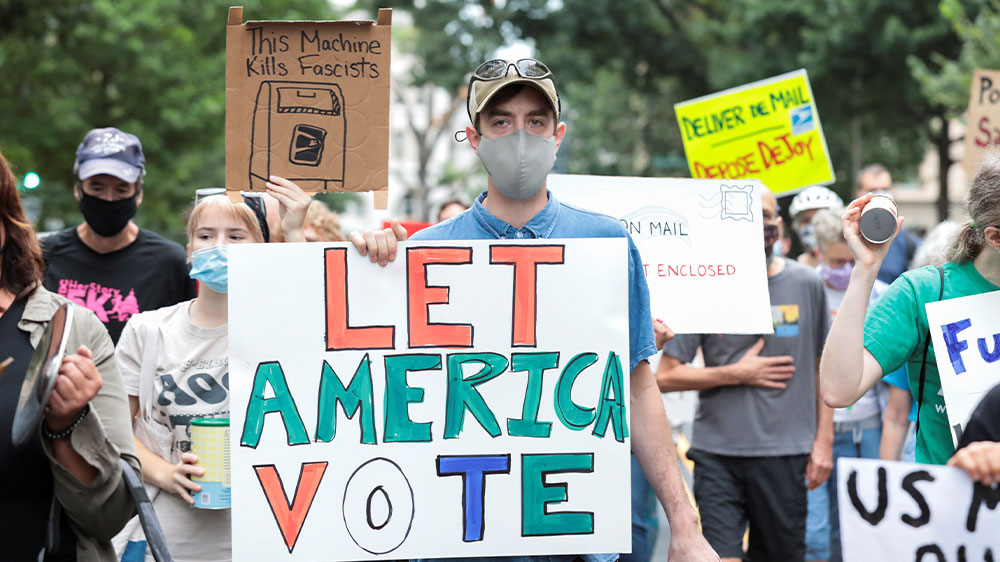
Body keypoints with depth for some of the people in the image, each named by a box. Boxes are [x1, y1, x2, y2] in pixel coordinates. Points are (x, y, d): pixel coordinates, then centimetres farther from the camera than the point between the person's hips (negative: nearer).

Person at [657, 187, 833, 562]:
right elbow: (665, 377, 1)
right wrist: (737, 374, -7)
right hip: (716, 452, -1)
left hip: (785, 452, 1)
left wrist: (824, 440, 5)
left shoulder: (806, 285, 6)